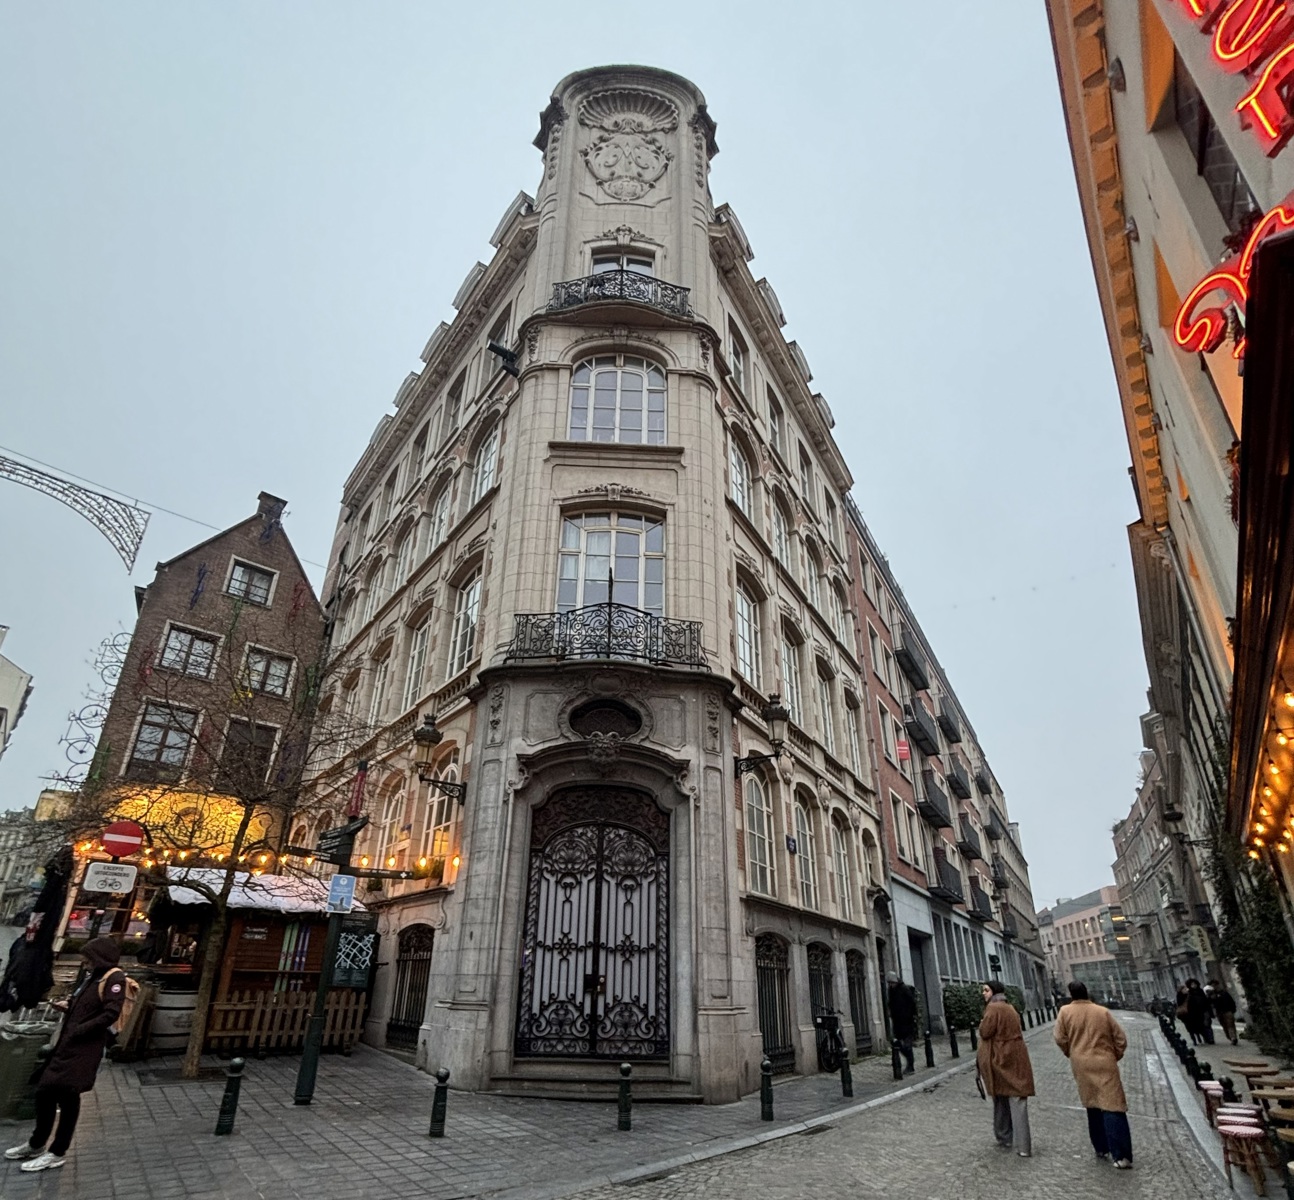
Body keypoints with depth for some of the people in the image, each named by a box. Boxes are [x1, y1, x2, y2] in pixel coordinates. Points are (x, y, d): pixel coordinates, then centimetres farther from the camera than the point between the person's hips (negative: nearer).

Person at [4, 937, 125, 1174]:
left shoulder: (114, 978, -16)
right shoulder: (94, 977, 14)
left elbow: (110, 1015, -22)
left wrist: (77, 1031, -17)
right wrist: (69, 1006, 6)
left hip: (84, 1049, -9)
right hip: (67, 1045, 9)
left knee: (67, 1096, 1)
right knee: (44, 1091, 15)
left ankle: (57, 1153, 16)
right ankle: (36, 1144, 34)